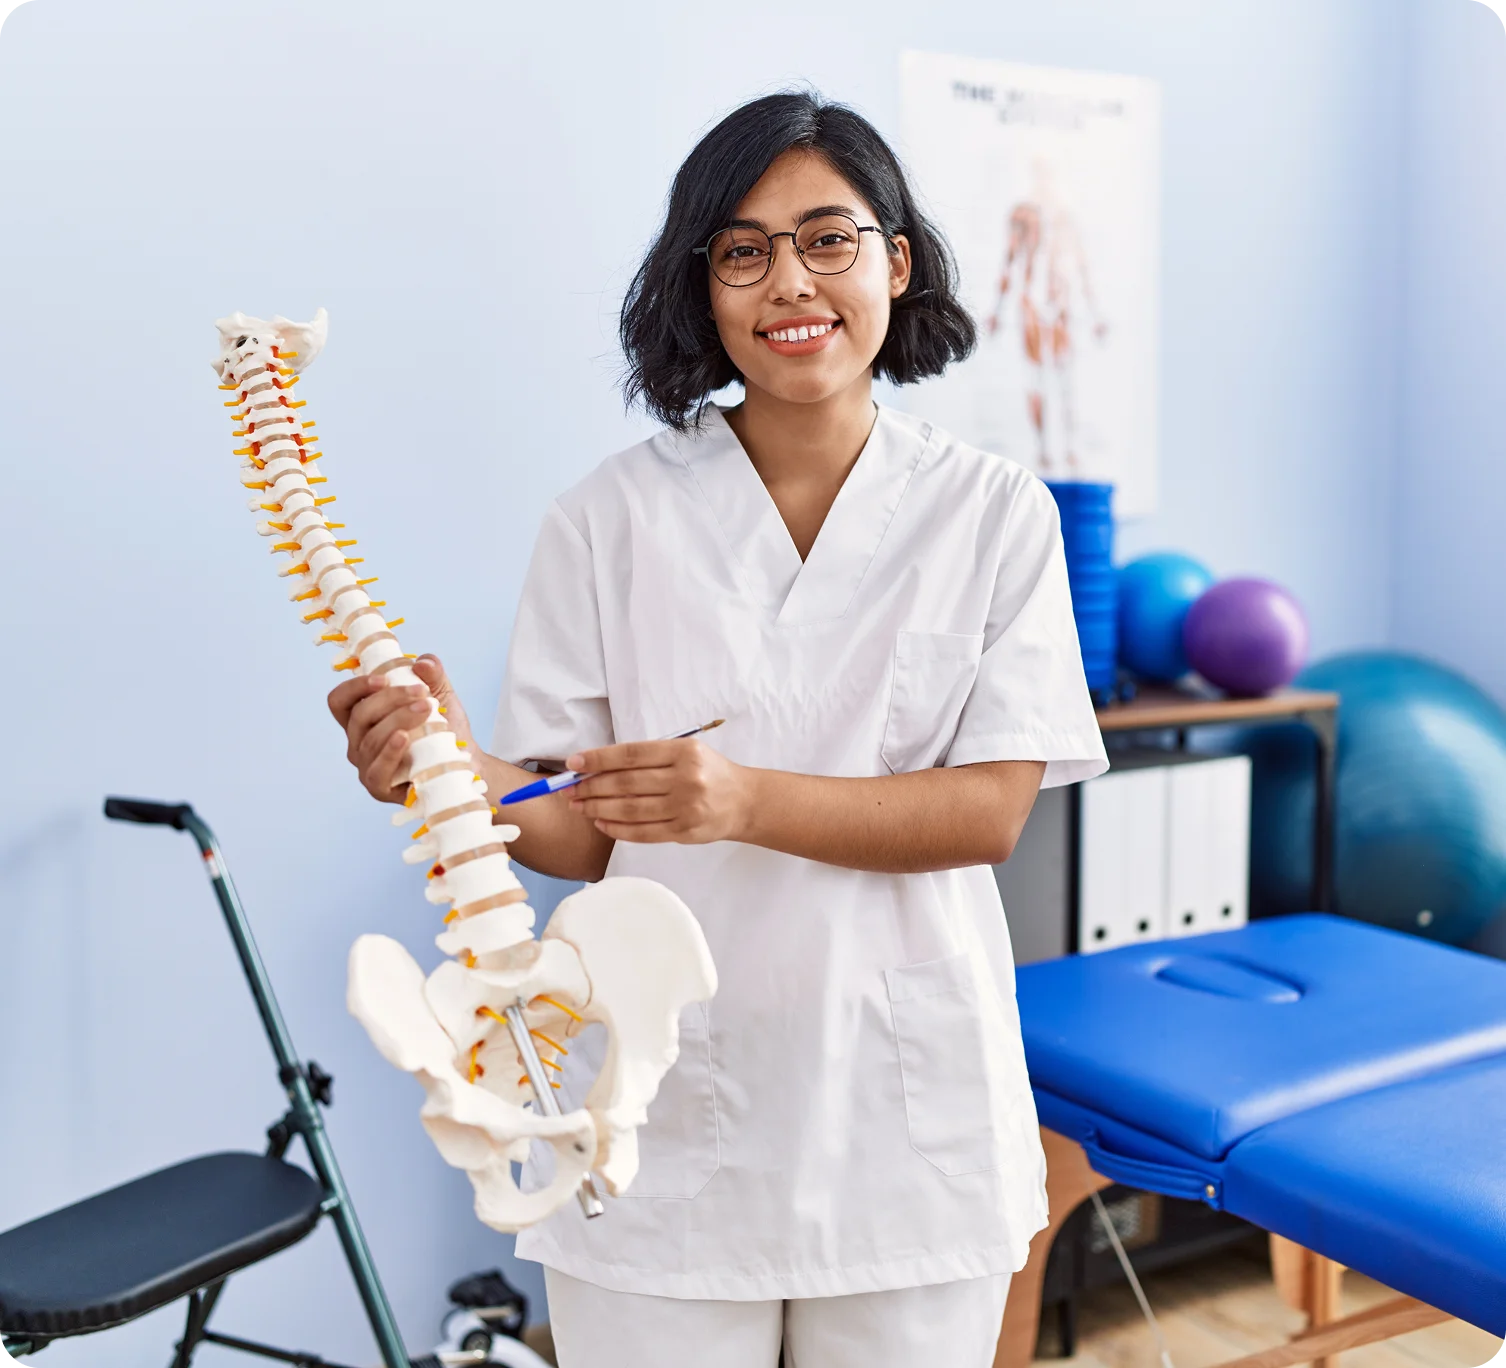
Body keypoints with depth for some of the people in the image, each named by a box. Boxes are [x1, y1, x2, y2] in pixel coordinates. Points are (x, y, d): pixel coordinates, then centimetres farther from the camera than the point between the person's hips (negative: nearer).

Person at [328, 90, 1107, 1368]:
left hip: (907, 1111, 1)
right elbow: (584, 835, -3)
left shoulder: (996, 513, -1)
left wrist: (748, 801, -24)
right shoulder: (613, 517, -2)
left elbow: (990, 810, -9)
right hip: (667, 1114, 0)